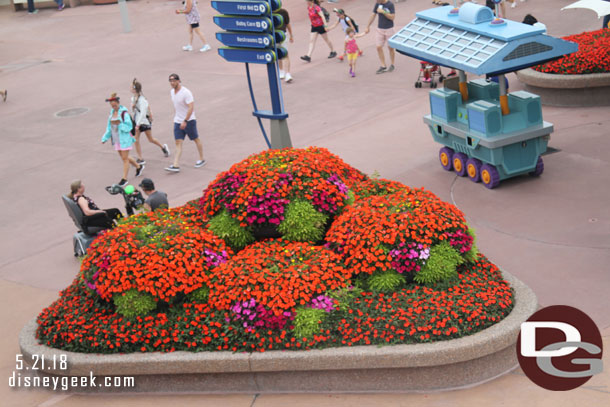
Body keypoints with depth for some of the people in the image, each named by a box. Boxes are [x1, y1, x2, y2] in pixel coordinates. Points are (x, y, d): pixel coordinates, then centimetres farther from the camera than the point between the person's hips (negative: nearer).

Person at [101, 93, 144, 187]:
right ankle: (138, 166, 37)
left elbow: (129, 126, -15)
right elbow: (109, 127, 13)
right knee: (124, 157, 16)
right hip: (116, 139, 7)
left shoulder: (123, 112, -14)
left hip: (124, 138, -7)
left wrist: (119, 124, -25)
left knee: (125, 158, -3)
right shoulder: (112, 112, 7)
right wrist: (105, 138, 9)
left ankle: (124, 178, 3)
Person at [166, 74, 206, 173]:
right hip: (177, 121, 7)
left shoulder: (186, 92, -19)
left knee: (196, 139, 11)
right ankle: (176, 166, -10)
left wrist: (185, 121, -26)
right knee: (178, 143, -3)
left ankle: (201, 160, 27)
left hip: (189, 121, -6)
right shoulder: (172, 92, 6)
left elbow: (191, 107, -23)